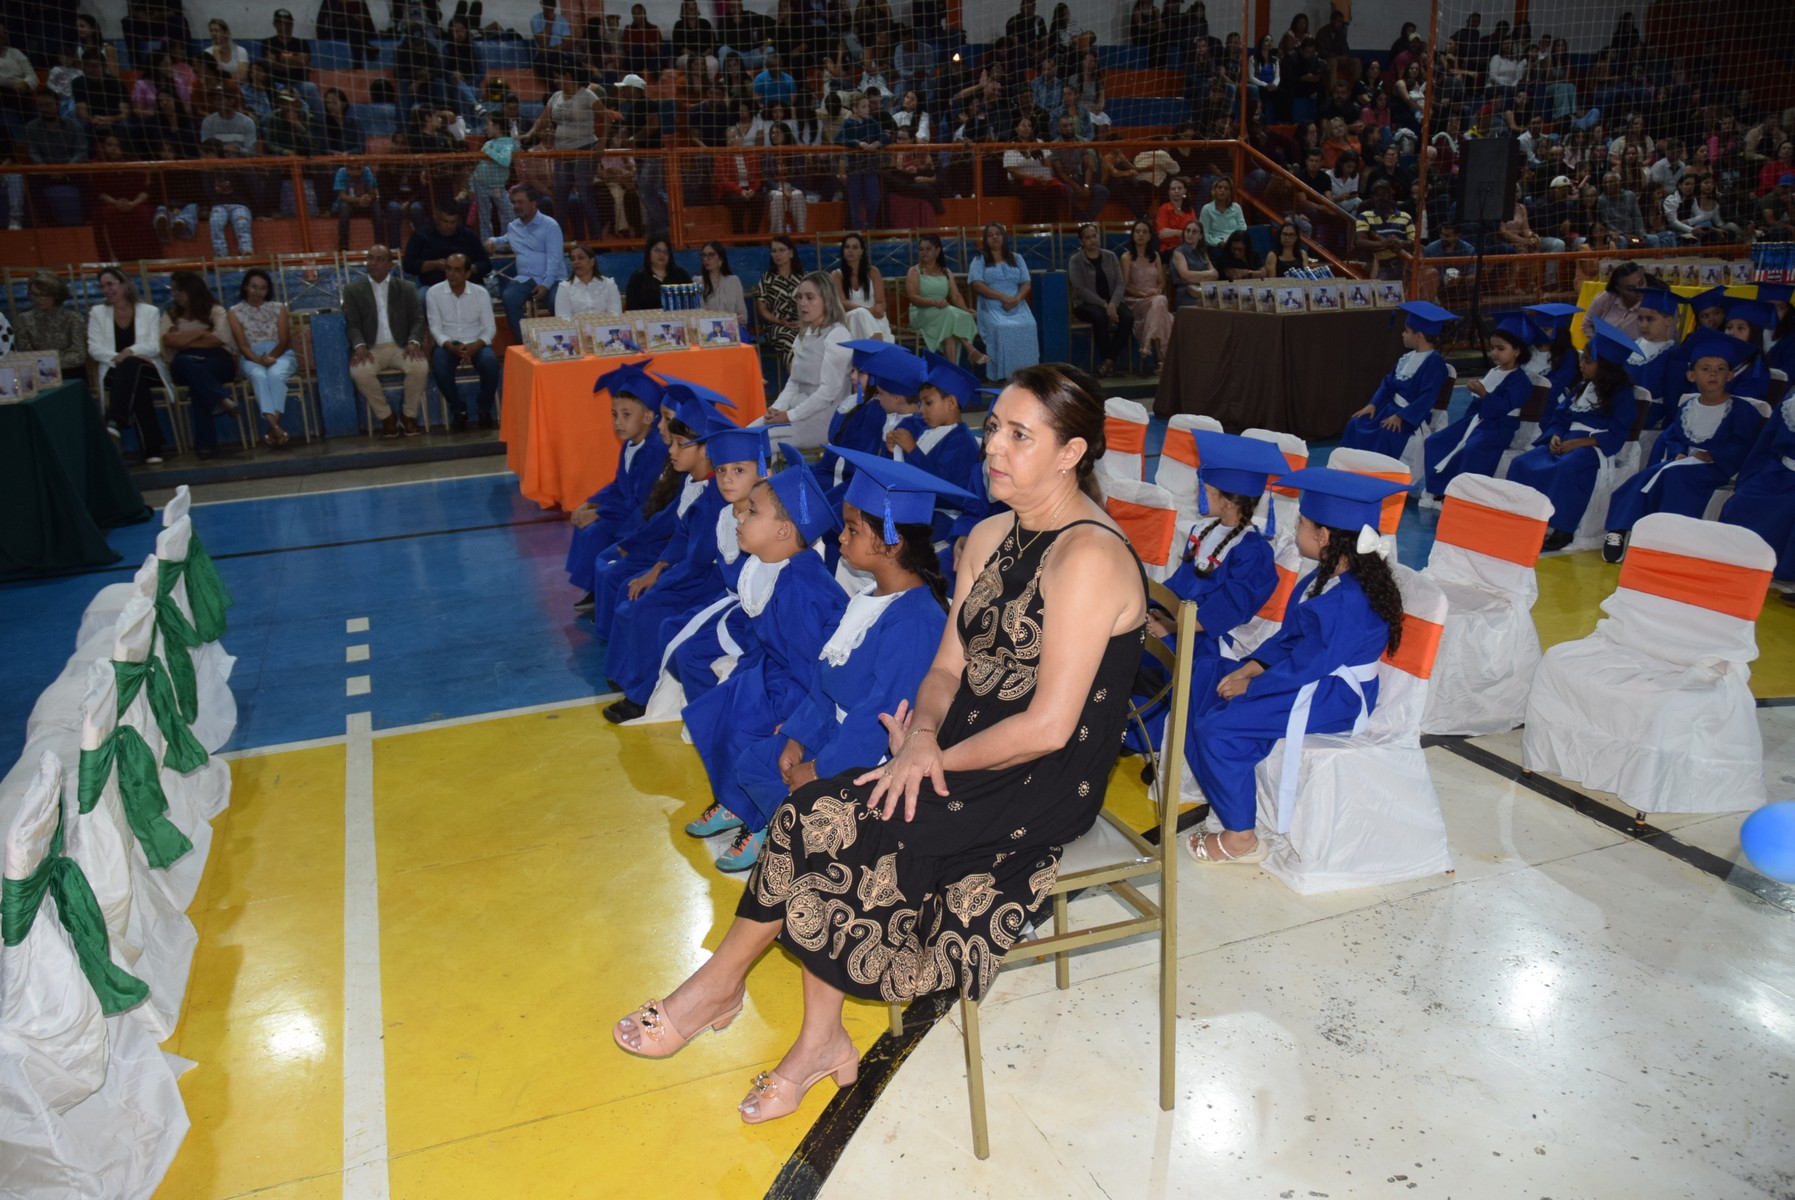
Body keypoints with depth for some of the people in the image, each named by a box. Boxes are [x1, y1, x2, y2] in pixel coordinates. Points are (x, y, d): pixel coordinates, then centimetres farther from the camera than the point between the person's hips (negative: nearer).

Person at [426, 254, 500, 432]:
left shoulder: (481, 293, 2)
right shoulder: (434, 293, 1)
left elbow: (490, 328, -2)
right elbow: (435, 329, -3)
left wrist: (474, 346, -21)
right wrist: (451, 347, -23)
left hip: (475, 344, 0)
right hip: (448, 345, 0)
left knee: (490, 361, -33)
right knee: (439, 365, -34)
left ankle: (485, 410, -10)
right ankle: (459, 410, -10)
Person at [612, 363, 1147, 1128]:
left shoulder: (1089, 558, -19)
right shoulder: (990, 538, 8)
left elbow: (1049, 725, -22)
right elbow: (949, 666, 8)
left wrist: (940, 758, -12)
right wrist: (922, 737, -11)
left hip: (1046, 785, -7)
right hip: (973, 760, 8)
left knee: (818, 823, -17)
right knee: (822, 820, -13)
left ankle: (722, 982, 8)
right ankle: (820, 1040, 2)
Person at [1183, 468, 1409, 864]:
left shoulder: (1348, 600, -27)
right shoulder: (1325, 577, 3)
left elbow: (1305, 666, -24)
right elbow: (1289, 638, 11)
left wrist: (1250, 685, -13)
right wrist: (1251, 668, -1)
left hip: (1334, 698, -10)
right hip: (1313, 681, 10)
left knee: (1219, 728, -18)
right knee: (1206, 708, 3)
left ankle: (1240, 837, -4)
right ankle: (1228, 805, 11)